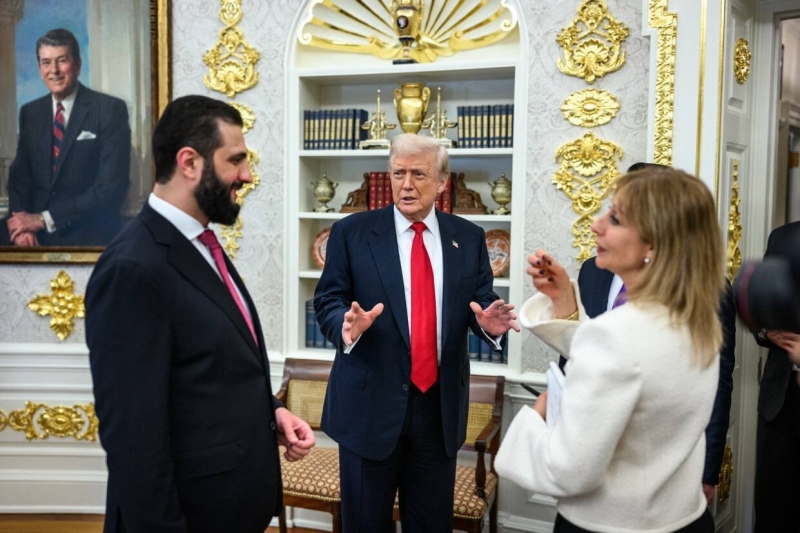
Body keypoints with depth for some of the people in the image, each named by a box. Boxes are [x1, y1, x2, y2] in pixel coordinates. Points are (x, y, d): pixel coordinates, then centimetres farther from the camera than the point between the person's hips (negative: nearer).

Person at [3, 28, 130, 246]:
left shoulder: (110, 109, -5)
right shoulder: (29, 112, 12)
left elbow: (111, 187, -12)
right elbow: (20, 175, 12)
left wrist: (44, 219, -13)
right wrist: (22, 221, -9)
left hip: (90, 237, -4)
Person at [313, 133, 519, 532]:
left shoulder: (468, 238, 5)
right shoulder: (351, 232, -3)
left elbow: (482, 303, 5)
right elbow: (327, 301, -4)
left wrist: (489, 323, -18)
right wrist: (348, 325, -26)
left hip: (441, 405, 3)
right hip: (370, 403, -2)